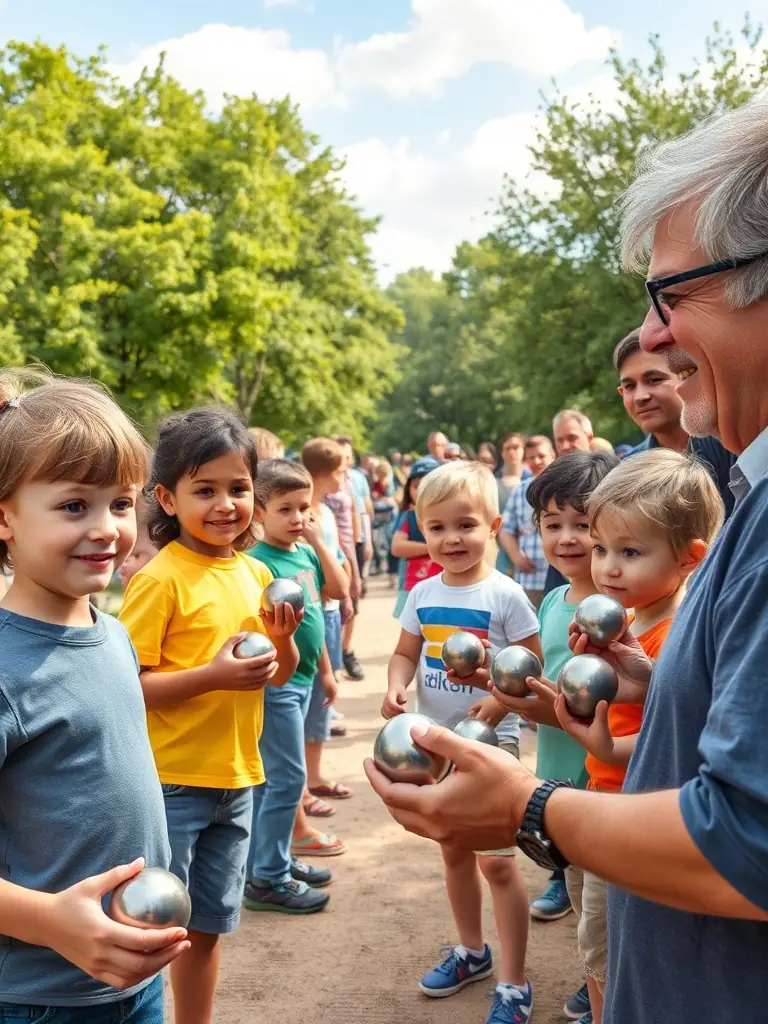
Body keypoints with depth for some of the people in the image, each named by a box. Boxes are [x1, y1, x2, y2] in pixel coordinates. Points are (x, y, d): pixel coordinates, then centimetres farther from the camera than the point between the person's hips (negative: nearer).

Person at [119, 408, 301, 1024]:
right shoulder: (160, 579, -15)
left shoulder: (256, 573, 5)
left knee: (208, 926, 20)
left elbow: (280, 675, 14)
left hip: (236, 779, 7)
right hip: (170, 783, -6)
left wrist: (284, 639, -6)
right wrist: (212, 676, -27)